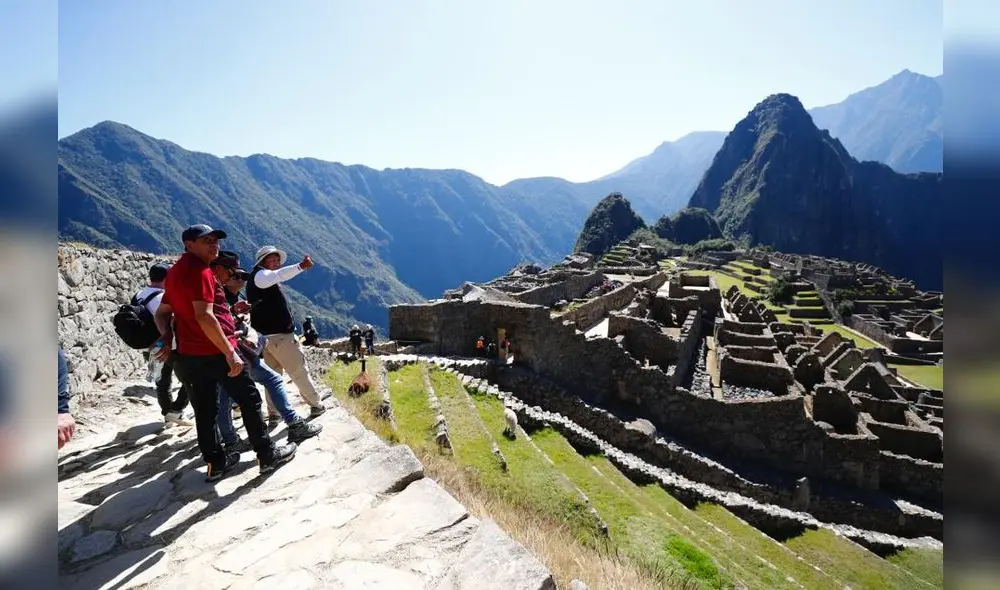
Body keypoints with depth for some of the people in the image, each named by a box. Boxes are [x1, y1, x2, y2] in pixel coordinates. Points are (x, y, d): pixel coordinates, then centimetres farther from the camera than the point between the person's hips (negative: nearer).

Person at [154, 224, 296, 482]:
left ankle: (215, 462, 21)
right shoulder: (200, 271, -15)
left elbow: (162, 313, 22)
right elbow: (204, 317, -24)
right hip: (215, 352, -9)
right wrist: (230, 353, -24)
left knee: (205, 410, 13)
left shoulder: (174, 273, 16)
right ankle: (267, 454, 9)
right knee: (249, 401, 3)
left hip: (188, 354, 9)